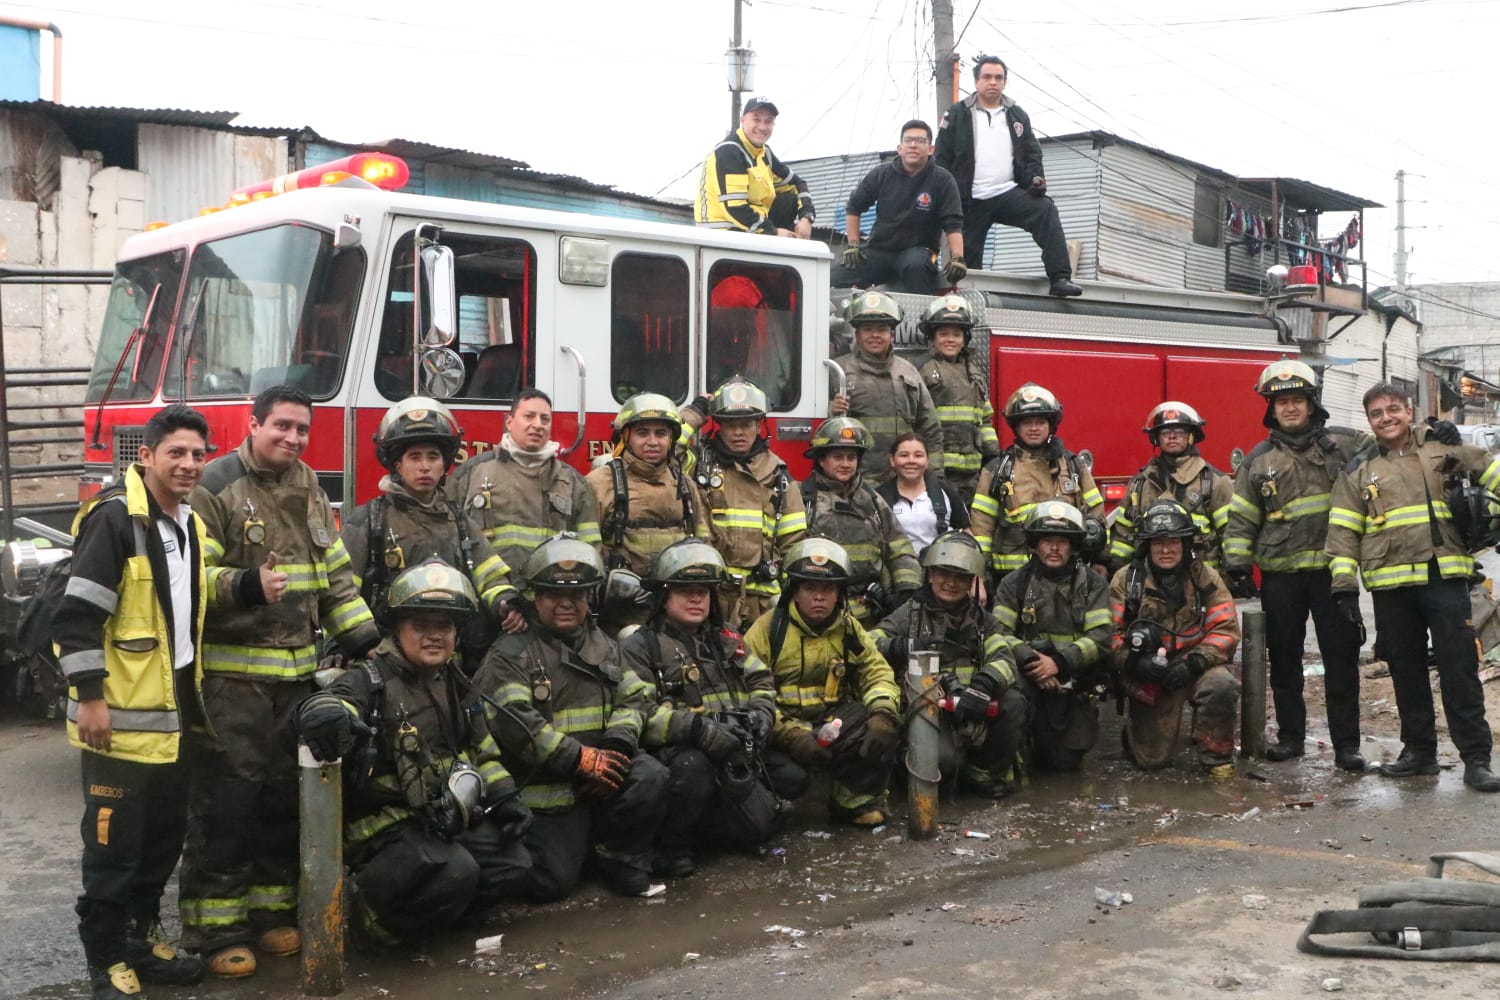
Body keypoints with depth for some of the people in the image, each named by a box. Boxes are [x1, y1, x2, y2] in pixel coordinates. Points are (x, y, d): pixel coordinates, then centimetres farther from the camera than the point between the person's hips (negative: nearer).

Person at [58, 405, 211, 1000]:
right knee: (113, 843, 1)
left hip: (174, 711, 9)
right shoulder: (115, 519, -14)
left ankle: (142, 937, 31)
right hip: (122, 713, -8)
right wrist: (89, 697, -20)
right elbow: (77, 616, -18)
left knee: (165, 834, 16)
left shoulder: (188, 525, 13)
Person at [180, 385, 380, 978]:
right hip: (232, 672, -6)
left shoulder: (308, 489, 13)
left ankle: (272, 908, 24)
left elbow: (336, 573, 17)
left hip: (297, 669, 7)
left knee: (285, 794, 12)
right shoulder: (216, 488, -8)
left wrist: (365, 638, 9)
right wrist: (246, 587, -31)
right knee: (226, 799, -4)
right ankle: (213, 928, 5)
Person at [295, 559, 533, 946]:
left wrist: (504, 795, 11)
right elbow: (325, 706, -34)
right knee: (454, 873, -28)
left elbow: (479, 745, 21)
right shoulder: (371, 681, -13)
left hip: (447, 817, 8)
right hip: (386, 824, -7)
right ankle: (375, 913, -3)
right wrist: (329, 717, -59)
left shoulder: (453, 683, 11)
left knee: (513, 866, -5)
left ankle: (436, 911, 15)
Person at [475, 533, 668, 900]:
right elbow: (512, 722, -19)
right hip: (546, 784, -4)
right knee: (552, 883, -13)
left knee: (650, 776, -26)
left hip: (602, 765, 4)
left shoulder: (604, 646, 15)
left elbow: (633, 698, 9)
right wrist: (581, 759, -21)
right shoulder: (512, 653, -6)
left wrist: (617, 744, -13)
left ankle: (618, 857, -1)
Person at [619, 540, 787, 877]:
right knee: (693, 767, -37)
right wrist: (698, 728, -29)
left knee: (758, 826, -7)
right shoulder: (639, 646, -4)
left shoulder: (726, 640, 18)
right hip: (673, 753, -6)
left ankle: (699, 822, 23)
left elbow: (762, 681, 18)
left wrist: (761, 713, -6)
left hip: (730, 758, 6)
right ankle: (671, 845, -11)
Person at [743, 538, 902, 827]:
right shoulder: (768, 629, -12)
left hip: (831, 722, 4)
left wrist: (884, 713, -21)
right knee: (790, 777, -32)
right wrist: (789, 735, -29)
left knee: (882, 728, -22)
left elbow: (877, 673, 1)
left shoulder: (848, 629, 5)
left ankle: (856, 800, 0)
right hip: (780, 725, -4)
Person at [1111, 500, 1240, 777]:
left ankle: (1216, 756, -10)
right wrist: (1135, 663, -22)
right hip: (1147, 678, -1)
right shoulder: (1126, 580, -1)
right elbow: (1111, 633, -4)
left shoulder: (1205, 578, 1)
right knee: (1151, 759, -4)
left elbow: (1226, 629, -5)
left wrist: (1194, 663, -19)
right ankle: (1137, 728, 33)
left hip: (1195, 668, 1)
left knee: (1221, 686, -34)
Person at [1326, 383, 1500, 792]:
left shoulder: (1442, 449, 8)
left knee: (1460, 669, -3)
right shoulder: (1358, 472, 9)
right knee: (1406, 672, 10)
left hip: (1444, 578, -2)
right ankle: (1419, 750, 21)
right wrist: (1343, 583, -3)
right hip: (1391, 586, 2)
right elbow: (1343, 531, 5)